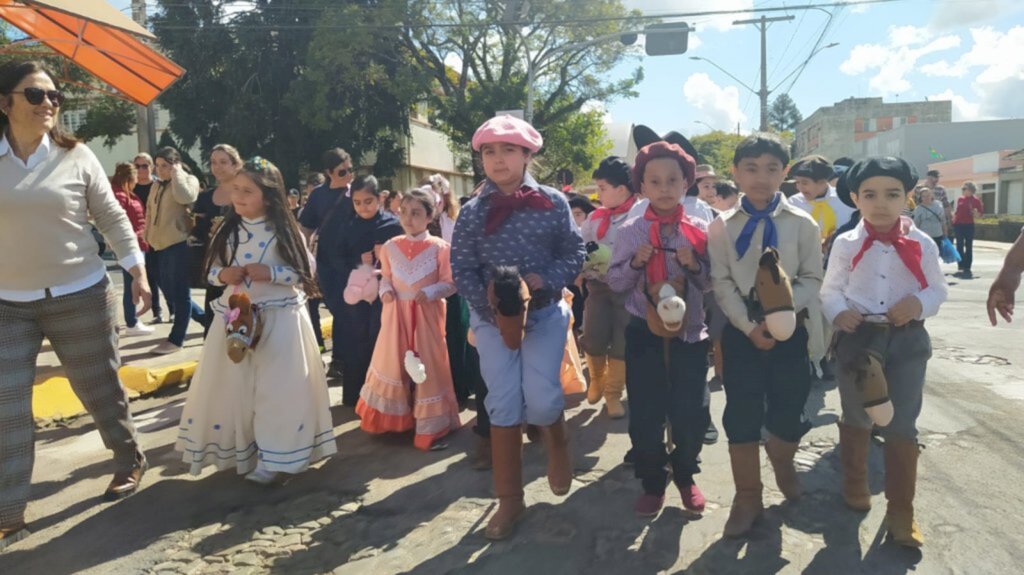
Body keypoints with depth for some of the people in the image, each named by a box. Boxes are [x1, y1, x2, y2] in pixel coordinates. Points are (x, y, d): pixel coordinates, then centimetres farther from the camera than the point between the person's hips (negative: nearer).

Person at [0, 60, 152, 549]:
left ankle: (130, 461, 34)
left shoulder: (76, 157, -2)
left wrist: (138, 271, -1)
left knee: (98, 388, 10)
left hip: (81, 297, -1)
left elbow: (112, 217, 3)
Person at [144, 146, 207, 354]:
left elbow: (185, 197, -25)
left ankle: (175, 339, 2)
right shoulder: (158, 185, 20)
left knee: (179, 292, -4)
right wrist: (148, 234, 15)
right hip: (163, 244, 9)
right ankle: (208, 320, 24)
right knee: (169, 290, 11)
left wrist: (176, 173, -12)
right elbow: (150, 210, 27)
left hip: (179, 243, -9)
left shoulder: (188, 180, -3)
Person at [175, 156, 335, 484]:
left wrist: (270, 273, -20)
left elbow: (302, 273, -7)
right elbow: (211, 271, 11)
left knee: (276, 390, -1)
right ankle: (238, 450, 25)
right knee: (234, 388, 8)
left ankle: (272, 458, 10)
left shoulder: (284, 231, -7)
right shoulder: (229, 230, 5)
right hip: (235, 316, 4)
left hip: (279, 319, -4)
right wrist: (223, 275, -11)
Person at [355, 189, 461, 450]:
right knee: (393, 364, 10)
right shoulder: (390, 246, 2)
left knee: (427, 367, 3)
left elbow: (450, 283, -6)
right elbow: (386, 276, 13)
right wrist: (385, 291, -7)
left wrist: (430, 292, -22)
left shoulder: (440, 247, -9)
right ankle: (391, 421, 29)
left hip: (427, 315, -3)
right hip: (396, 314, 3)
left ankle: (431, 428, 15)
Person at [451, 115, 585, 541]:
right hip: (492, 318, 1)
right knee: (503, 405, 1)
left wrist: (543, 280, -17)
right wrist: (492, 307, -15)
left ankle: (557, 442, 28)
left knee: (541, 400, -11)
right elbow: (462, 270, -3)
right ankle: (510, 498, 17)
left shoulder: (553, 202, -2)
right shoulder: (472, 212, -1)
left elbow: (575, 254, 0)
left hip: (545, 312, -1)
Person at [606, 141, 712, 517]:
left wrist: (695, 265, -15)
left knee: (691, 414, 6)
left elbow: (713, 283, 5)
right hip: (644, 334, 0)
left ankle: (685, 476, 33)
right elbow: (615, 282, 2)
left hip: (690, 332, 1)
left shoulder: (699, 230, 0)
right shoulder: (630, 231, -2)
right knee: (645, 415, 6)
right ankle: (653, 484, 26)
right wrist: (635, 263, -16)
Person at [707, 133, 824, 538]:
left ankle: (782, 464, 44)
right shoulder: (722, 227, 1)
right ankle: (748, 498, 19)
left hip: (790, 330, 1)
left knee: (789, 410, 9)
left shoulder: (802, 224, 1)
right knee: (741, 415, 2)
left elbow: (812, 279, 0)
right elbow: (722, 284, -3)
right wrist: (749, 326, -14)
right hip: (740, 331, 0)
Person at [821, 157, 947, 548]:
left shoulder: (922, 245, -2)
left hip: (908, 340, 0)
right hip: (858, 337, 0)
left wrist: (919, 303, -15)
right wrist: (838, 311, -18)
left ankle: (901, 512, 16)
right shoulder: (846, 244, -3)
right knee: (856, 417, 15)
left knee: (902, 425, 2)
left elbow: (937, 289, 5)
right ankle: (855, 485, 38)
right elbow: (831, 289, 2)